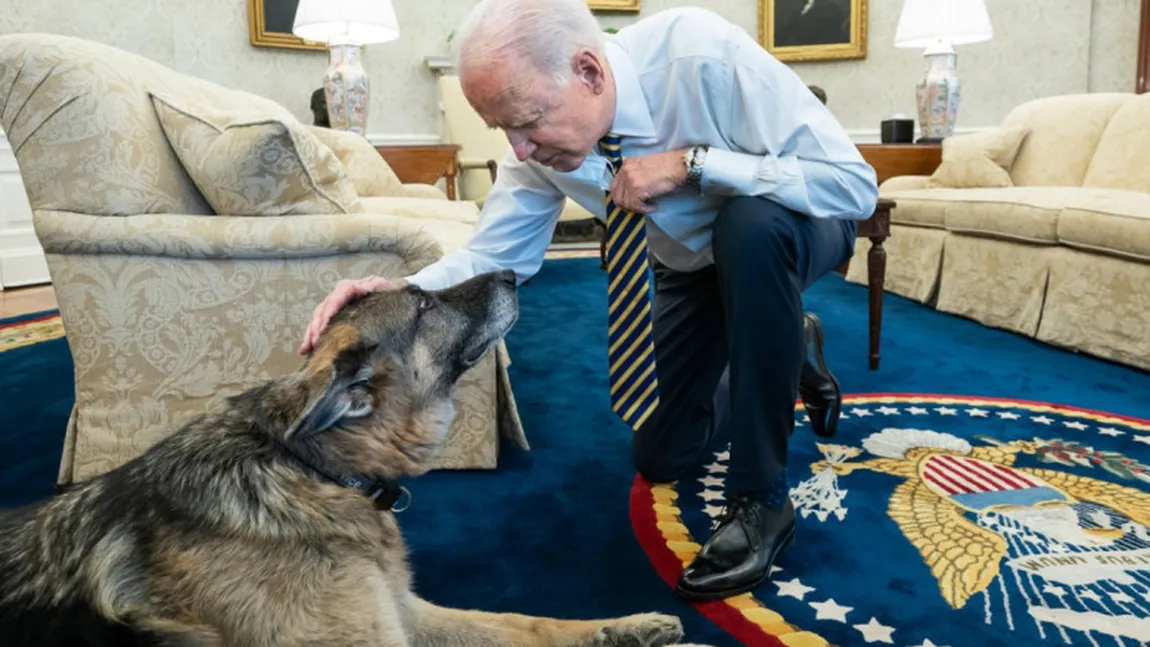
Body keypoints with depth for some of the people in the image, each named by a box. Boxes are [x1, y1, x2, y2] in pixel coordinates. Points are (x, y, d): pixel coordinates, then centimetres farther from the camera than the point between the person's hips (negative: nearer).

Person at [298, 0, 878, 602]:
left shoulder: (706, 56, -36)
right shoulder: (543, 144, -22)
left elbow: (856, 185, -35)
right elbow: (494, 254, -16)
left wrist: (692, 162, -42)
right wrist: (403, 291, -35)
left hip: (784, 231, -4)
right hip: (692, 263, 5)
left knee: (750, 228, -42)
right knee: (660, 458, 6)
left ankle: (761, 499, -25)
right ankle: (787, 344, 32)